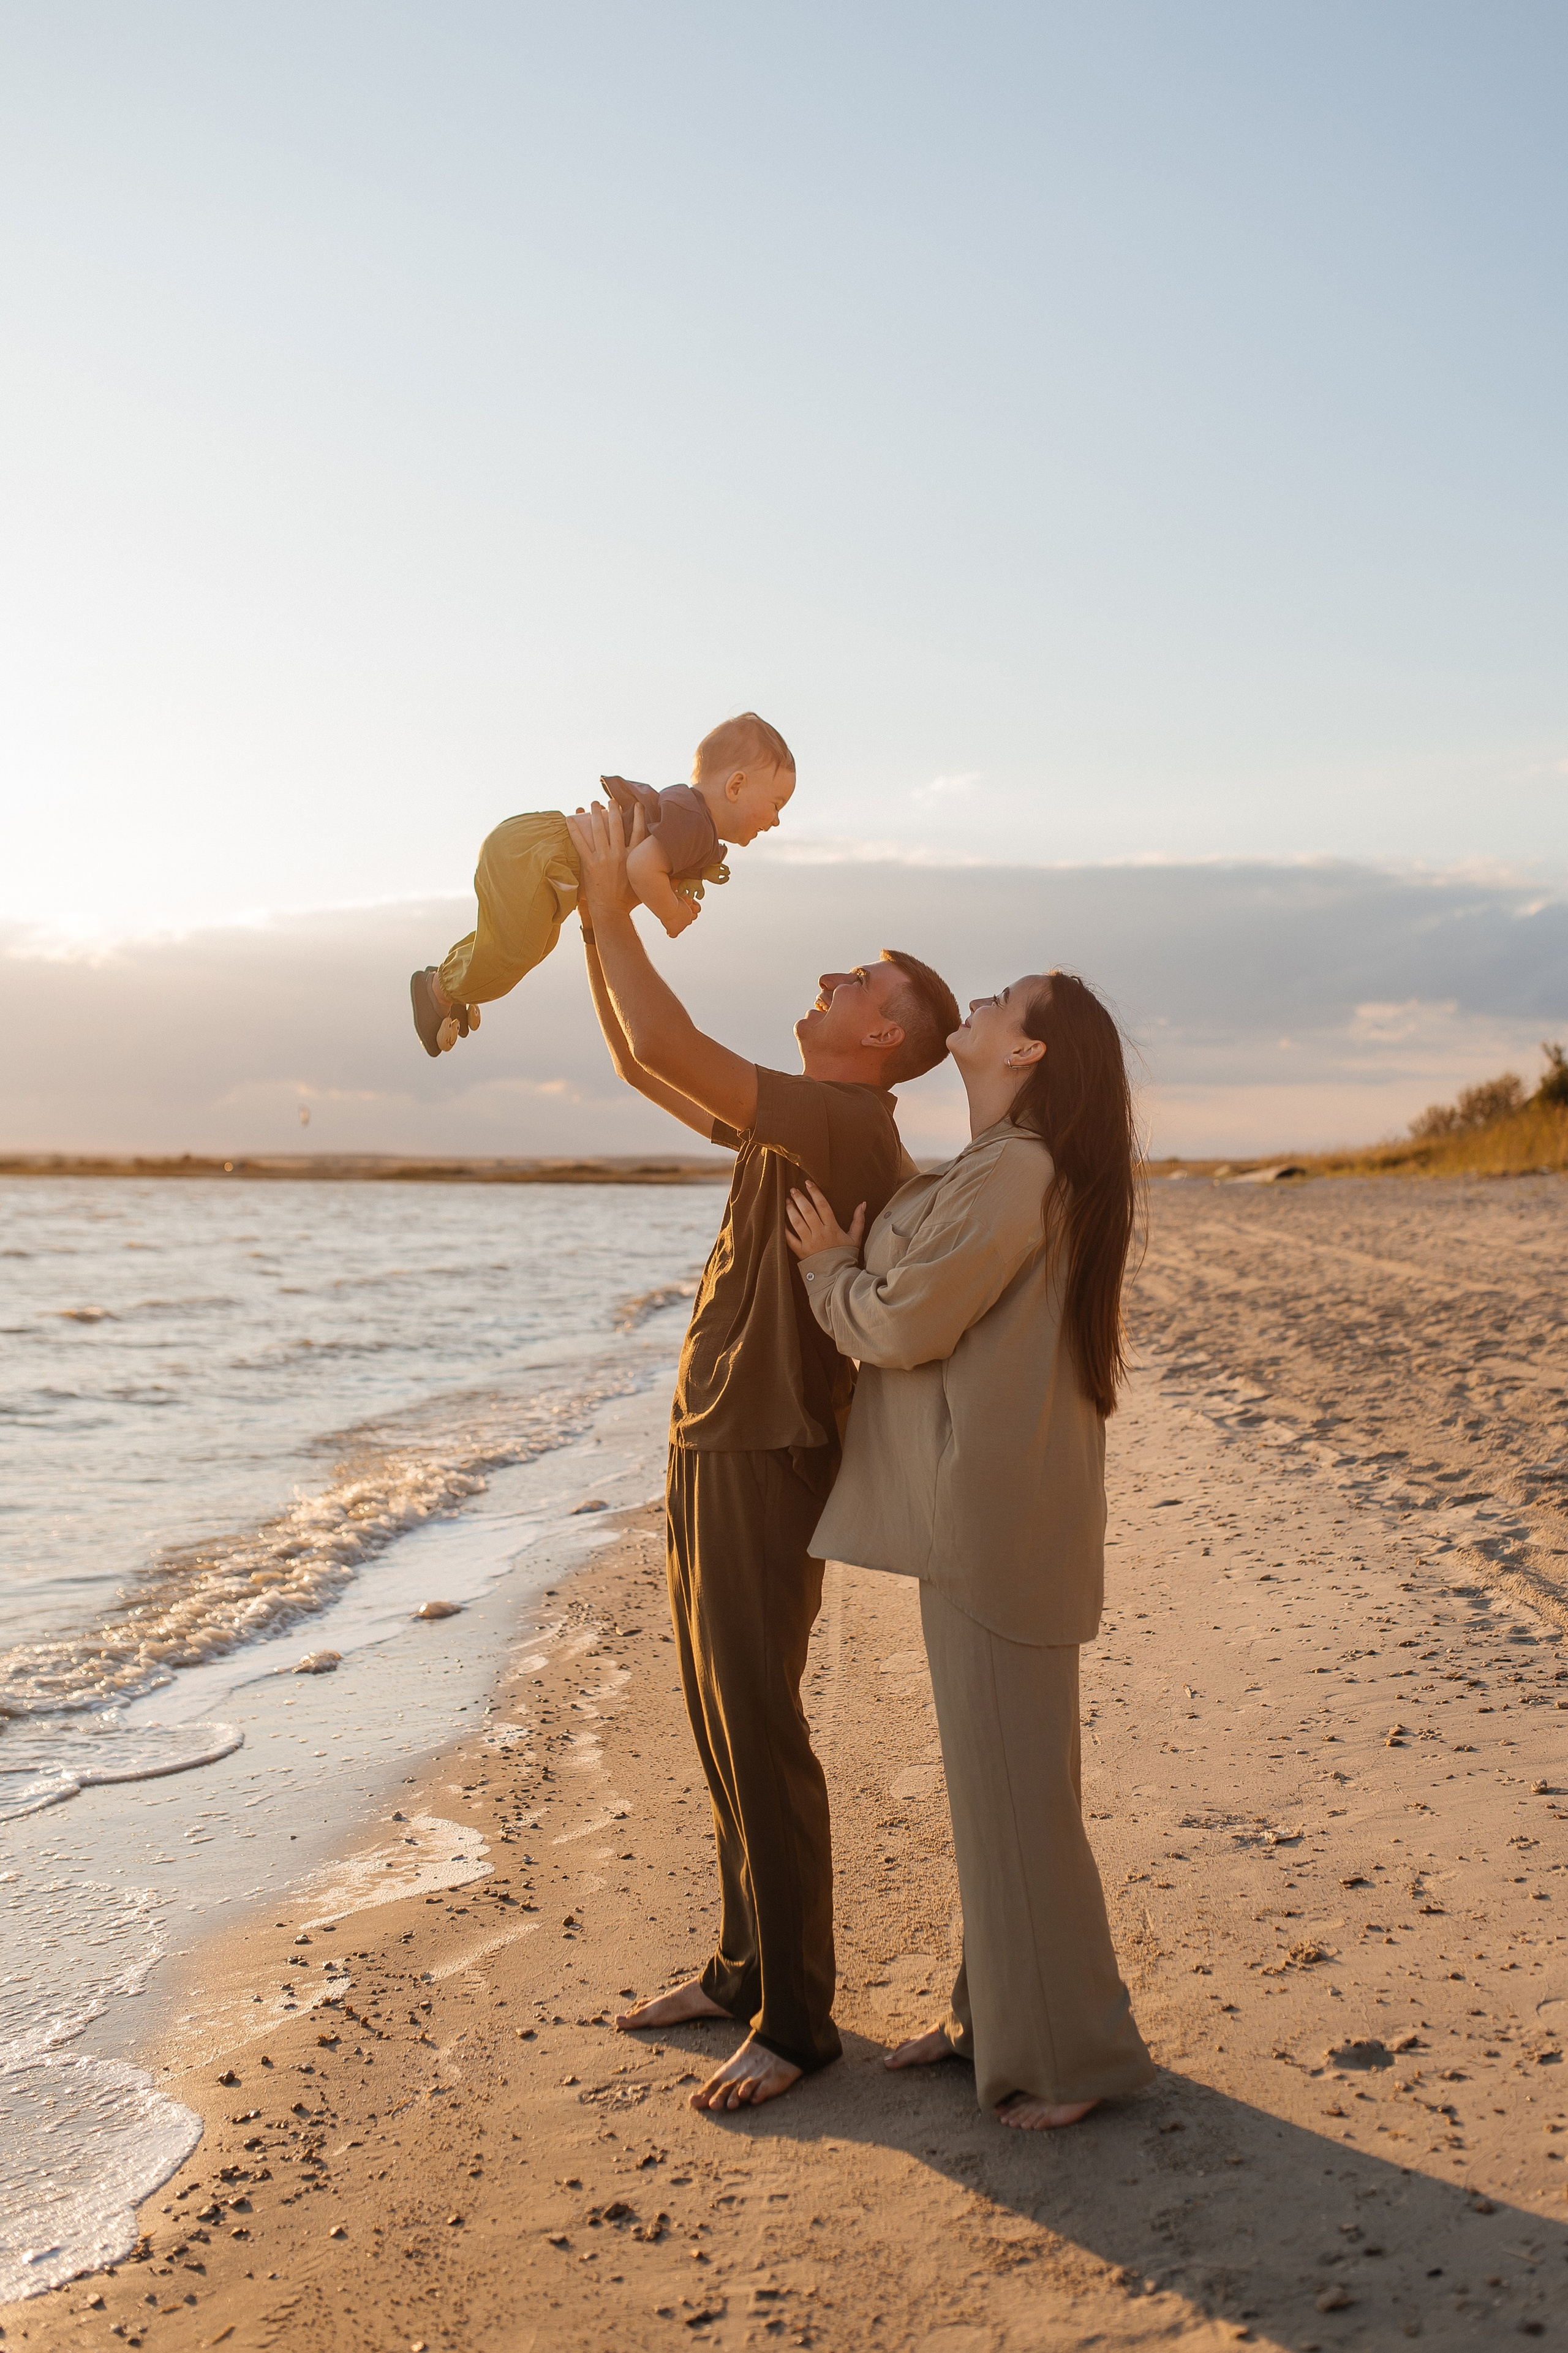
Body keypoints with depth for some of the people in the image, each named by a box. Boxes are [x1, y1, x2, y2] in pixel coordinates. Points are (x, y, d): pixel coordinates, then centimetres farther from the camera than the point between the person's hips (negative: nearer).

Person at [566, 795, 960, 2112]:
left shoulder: (847, 1123, -16)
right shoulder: (784, 1123, 14)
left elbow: (665, 1047, -25)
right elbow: (643, 1066, 20)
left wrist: (614, 908, -14)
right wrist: (597, 919, 12)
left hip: (768, 1464, -10)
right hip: (710, 1452, 10)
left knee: (762, 1738, -4)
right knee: (724, 1730, 16)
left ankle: (794, 2021, 7)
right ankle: (745, 1968, 29)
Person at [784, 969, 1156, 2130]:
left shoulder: (1012, 1176, -18)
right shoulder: (1009, 1171, 15)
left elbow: (900, 1327, -16)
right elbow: (936, 1306, 19)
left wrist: (829, 1266, 0)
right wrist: (863, 1256, 7)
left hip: (998, 1519, -10)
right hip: (980, 1511, 10)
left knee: (1014, 1781, 0)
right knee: (994, 1767, 18)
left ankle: (1073, 2052, 13)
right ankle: (994, 2012, 32)